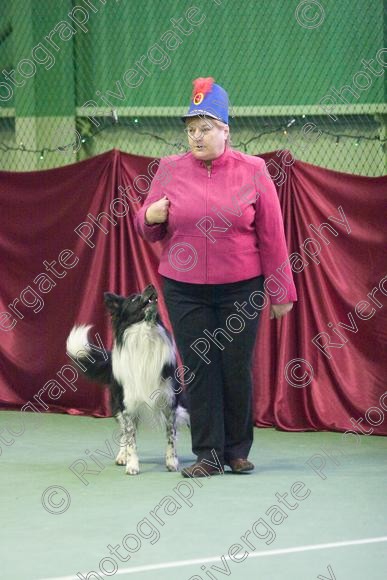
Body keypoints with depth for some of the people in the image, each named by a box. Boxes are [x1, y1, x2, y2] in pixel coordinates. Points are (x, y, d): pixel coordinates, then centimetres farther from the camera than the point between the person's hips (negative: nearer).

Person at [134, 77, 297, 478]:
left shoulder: (252, 171, -2)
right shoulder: (170, 170, 4)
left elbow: (271, 235, 0)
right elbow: (148, 230, 11)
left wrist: (280, 291, -1)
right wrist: (151, 216, -13)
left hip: (240, 290, -1)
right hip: (184, 290, 2)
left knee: (237, 370, 3)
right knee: (198, 370, 1)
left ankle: (237, 451, 16)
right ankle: (208, 455, 6)